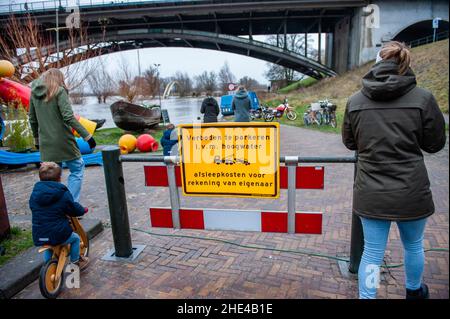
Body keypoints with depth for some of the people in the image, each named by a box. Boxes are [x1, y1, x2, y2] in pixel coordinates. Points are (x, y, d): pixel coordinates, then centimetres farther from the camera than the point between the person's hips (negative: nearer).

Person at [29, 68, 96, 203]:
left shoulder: (34, 93, 10)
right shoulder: (59, 91, -8)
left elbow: (32, 119, 15)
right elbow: (69, 117, -18)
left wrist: (37, 139, 26)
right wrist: (87, 135, -16)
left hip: (46, 143, 6)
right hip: (62, 140, -6)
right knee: (77, 168, 8)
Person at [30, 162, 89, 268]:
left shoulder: (34, 193, 4)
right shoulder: (63, 194, -11)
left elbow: (32, 207, 20)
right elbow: (74, 209, -4)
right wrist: (83, 210, 17)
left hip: (38, 237, 5)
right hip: (59, 235, -5)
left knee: (48, 248, 37)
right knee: (75, 238, 24)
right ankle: (75, 261, 32)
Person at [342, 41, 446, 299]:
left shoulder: (355, 101, -3)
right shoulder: (423, 98, -9)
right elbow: (435, 143, 0)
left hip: (370, 193, 1)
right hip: (411, 191, 0)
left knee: (372, 253, 11)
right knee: (413, 245, 25)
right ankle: (414, 291, 50)